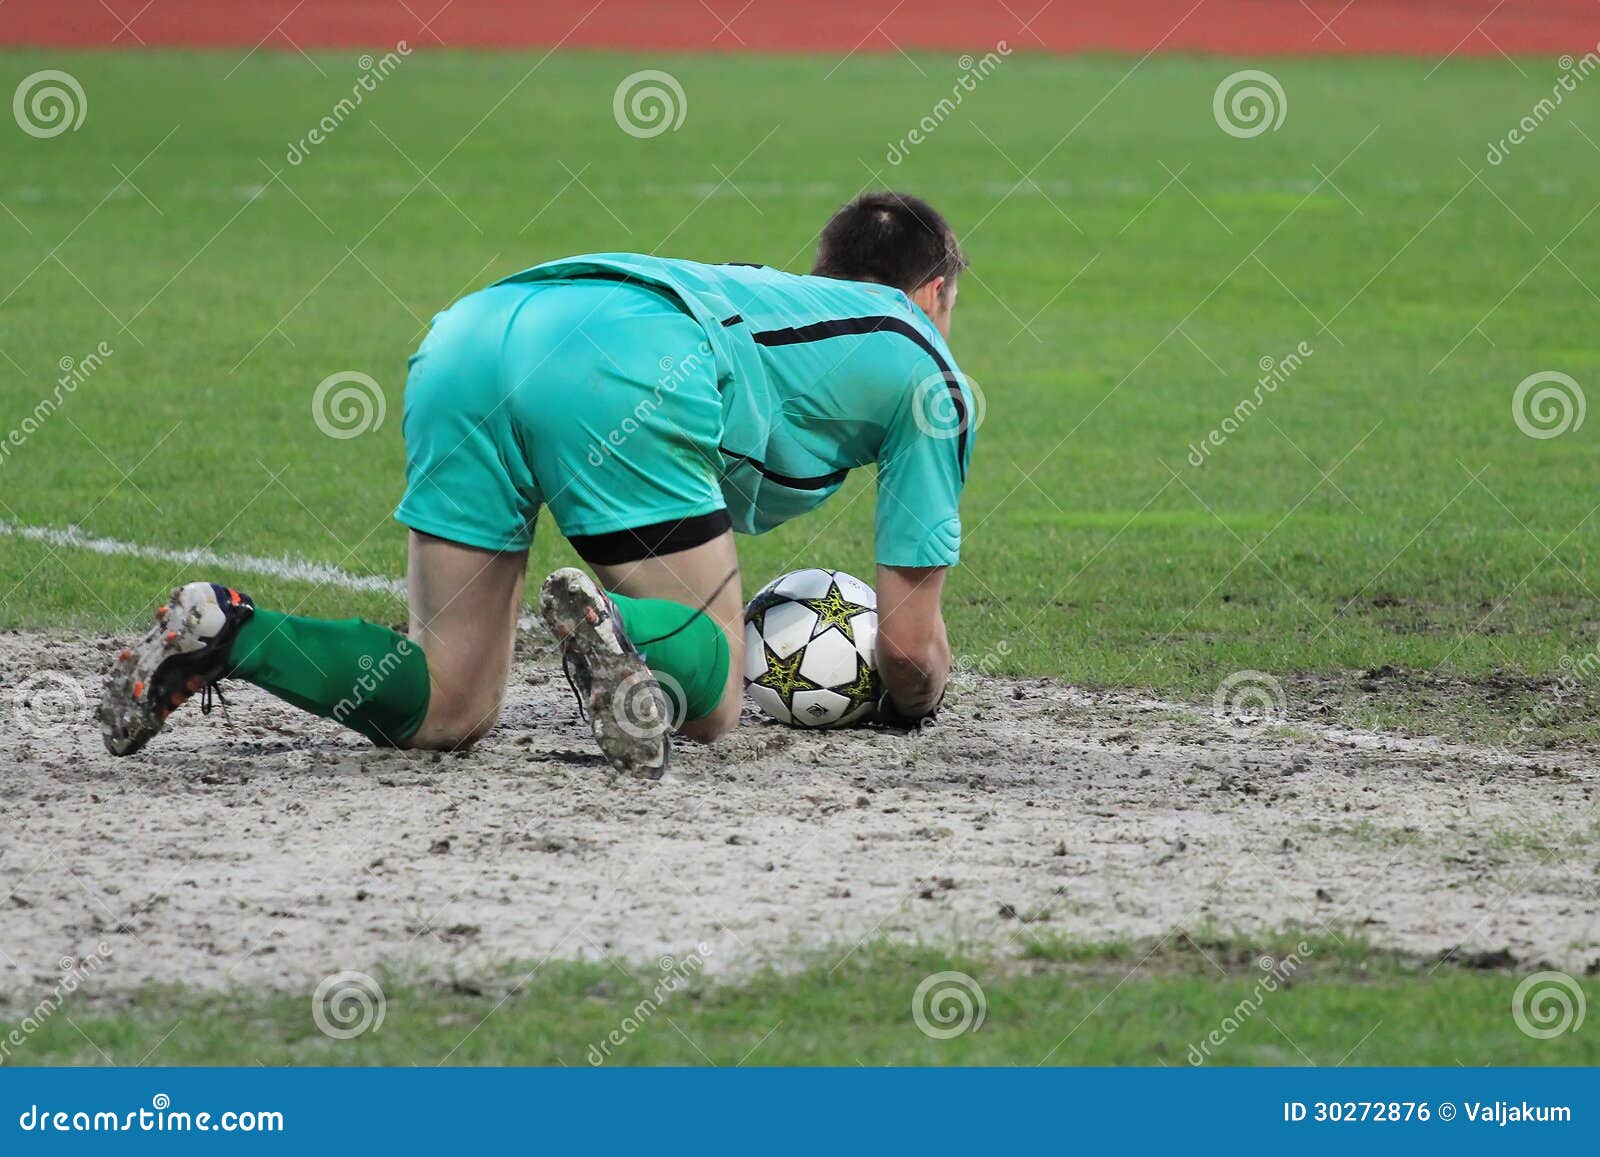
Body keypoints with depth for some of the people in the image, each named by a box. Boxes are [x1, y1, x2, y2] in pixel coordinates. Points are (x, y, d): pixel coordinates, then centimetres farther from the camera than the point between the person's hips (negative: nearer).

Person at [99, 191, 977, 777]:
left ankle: (225, 632, -11)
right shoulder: (926, 365, 25)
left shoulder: (760, 289, 43)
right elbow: (909, 640, 24)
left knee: (447, 709, 9)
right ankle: (617, 626, -30)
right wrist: (914, 705, 44)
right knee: (710, 701, 3)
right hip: (626, 368, -6)